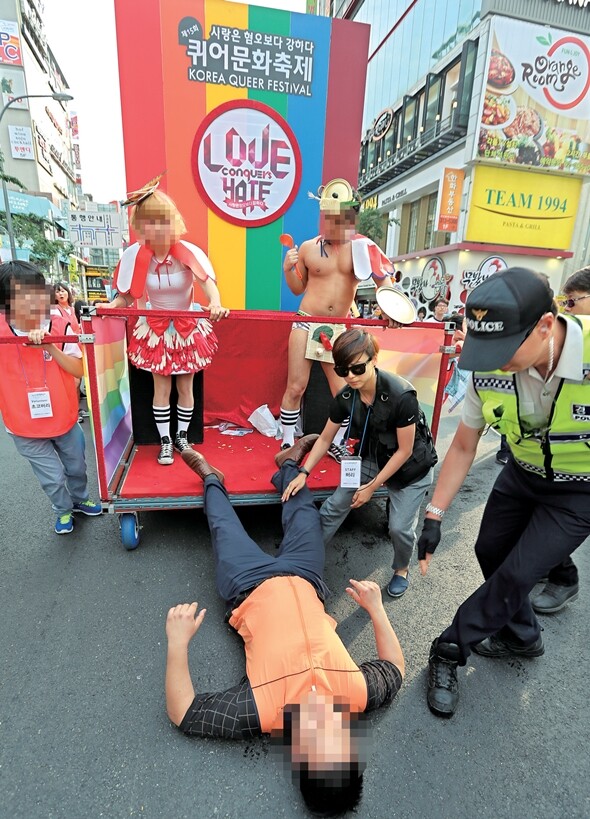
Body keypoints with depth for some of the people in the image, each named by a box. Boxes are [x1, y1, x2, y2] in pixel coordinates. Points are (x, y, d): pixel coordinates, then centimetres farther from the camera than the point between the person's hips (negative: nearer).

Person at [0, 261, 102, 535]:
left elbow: (78, 370, -18)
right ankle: (63, 511, 42)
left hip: (64, 419, 2)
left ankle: (80, 500, 52)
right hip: (26, 428, -1)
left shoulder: (59, 327, -14)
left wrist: (49, 347, -31)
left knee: (76, 467, 22)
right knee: (53, 477, 11)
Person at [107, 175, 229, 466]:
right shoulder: (135, 255, -14)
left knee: (185, 387, 11)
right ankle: (165, 442, 26)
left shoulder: (188, 252, -20)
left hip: (188, 328, -1)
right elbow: (125, 297, -8)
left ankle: (182, 436, 33)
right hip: (156, 330, 1)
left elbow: (208, 281, -36)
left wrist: (215, 304, -58)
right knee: (161, 388, 8)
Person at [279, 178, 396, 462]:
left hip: (339, 329, 1)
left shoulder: (363, 247, 0)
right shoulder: (308, 248, 3)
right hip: (306, 323, 0)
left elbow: (384, 281, -2)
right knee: (296, 387, 0)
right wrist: (288, 269, -7)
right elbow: (298, 289, 11)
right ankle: (287, 444, 16)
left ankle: (336, 444, 25)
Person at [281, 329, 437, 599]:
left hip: (410, 467, -4)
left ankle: (402, 570, 23)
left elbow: (404, 450, -22)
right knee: (333, 506, -3)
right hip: (372, 458, 4)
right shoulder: (346, 397, -16)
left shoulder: (401, 395, -32)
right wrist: (303, 473, -8)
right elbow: (325, 438, -1)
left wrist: (372, 486, -16)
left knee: (399, 527, -11)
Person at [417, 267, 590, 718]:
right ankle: (523, 636, 45)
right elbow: (463, 448, -10)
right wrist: (434, 517, -11)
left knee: (516, 575, -5)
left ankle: (450, 649, 20)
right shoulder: (489, 370, -24)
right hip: (523, 475, 4)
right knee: (490, 553, 15)